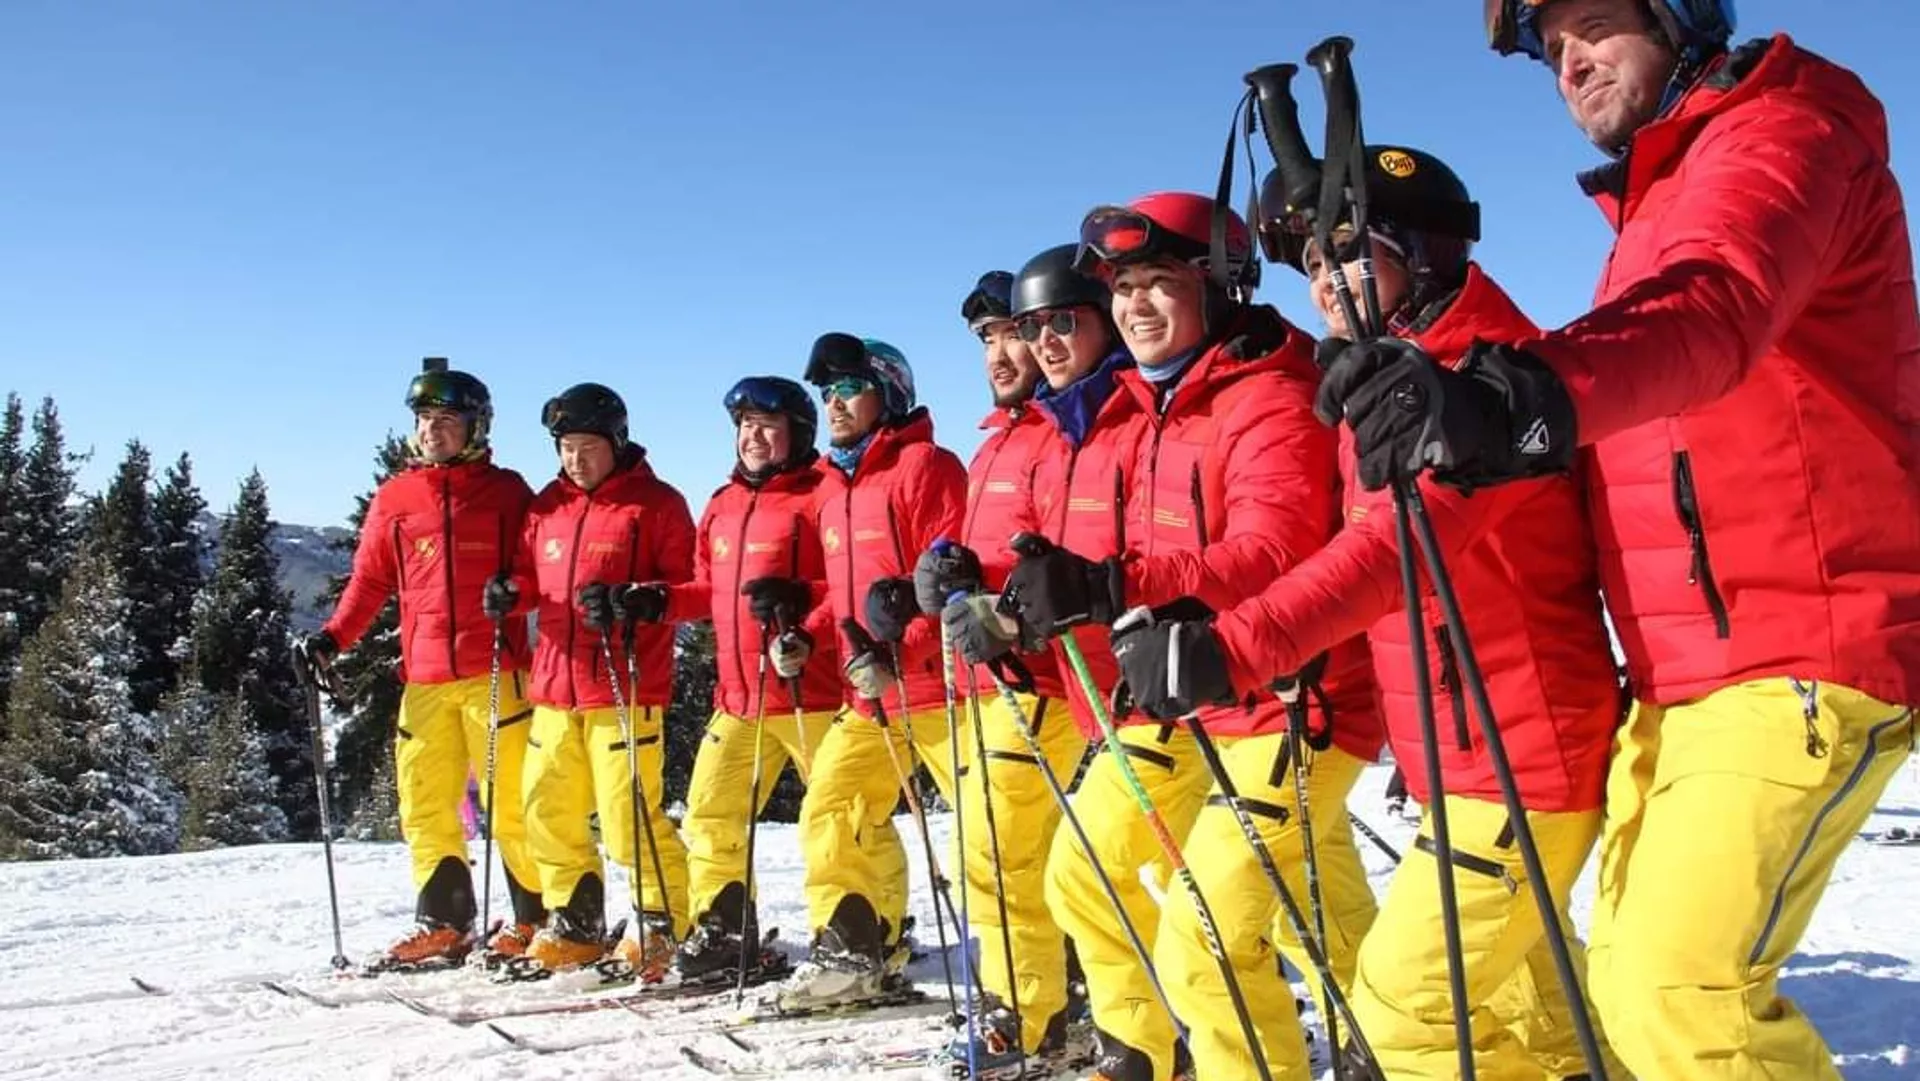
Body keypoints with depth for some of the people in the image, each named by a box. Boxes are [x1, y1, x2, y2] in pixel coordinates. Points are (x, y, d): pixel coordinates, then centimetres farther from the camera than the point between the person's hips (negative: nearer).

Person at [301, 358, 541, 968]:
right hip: (425, 677, 4)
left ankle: (537, 920, 10)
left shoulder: (506, 492, 4)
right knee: (425, 806, 6)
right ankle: (443, 924, 17)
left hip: (496, 672, -4)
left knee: (513, 802, -2)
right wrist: (333, 636, 1)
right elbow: (370, 581, 14)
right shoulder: (393, 499, 12)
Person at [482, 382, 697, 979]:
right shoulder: (546, 507, 16)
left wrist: (640, 601, -22)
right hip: (555, 686, 7)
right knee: (547, 811, 9)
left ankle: (663, 925, 5)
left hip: (626, 689, -6)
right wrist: (511, 592, 2)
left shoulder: (655, 503, -2)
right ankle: (575, 925, 25)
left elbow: (691, 586, -5)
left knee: (627, 816, -11)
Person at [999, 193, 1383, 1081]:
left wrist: (1110, 586, -42)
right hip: (1187, 693, 9)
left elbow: (1272, 557, -32)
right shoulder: (1153, 404, 10)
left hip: (1292, 695, -9)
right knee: (1086, 874, 17)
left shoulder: (1270, 399, -18)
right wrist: (1046, 587, 2)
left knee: (1205, 935, -17)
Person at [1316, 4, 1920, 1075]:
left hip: (1796, 665, -9)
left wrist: (1528, 395, -48)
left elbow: (1713, 311, -31)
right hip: (1676, 679, 9)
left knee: (1679, 988, -17)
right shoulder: (1658, 204, 23)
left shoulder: (1781, 137, -8)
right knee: (1629, 984, 10)